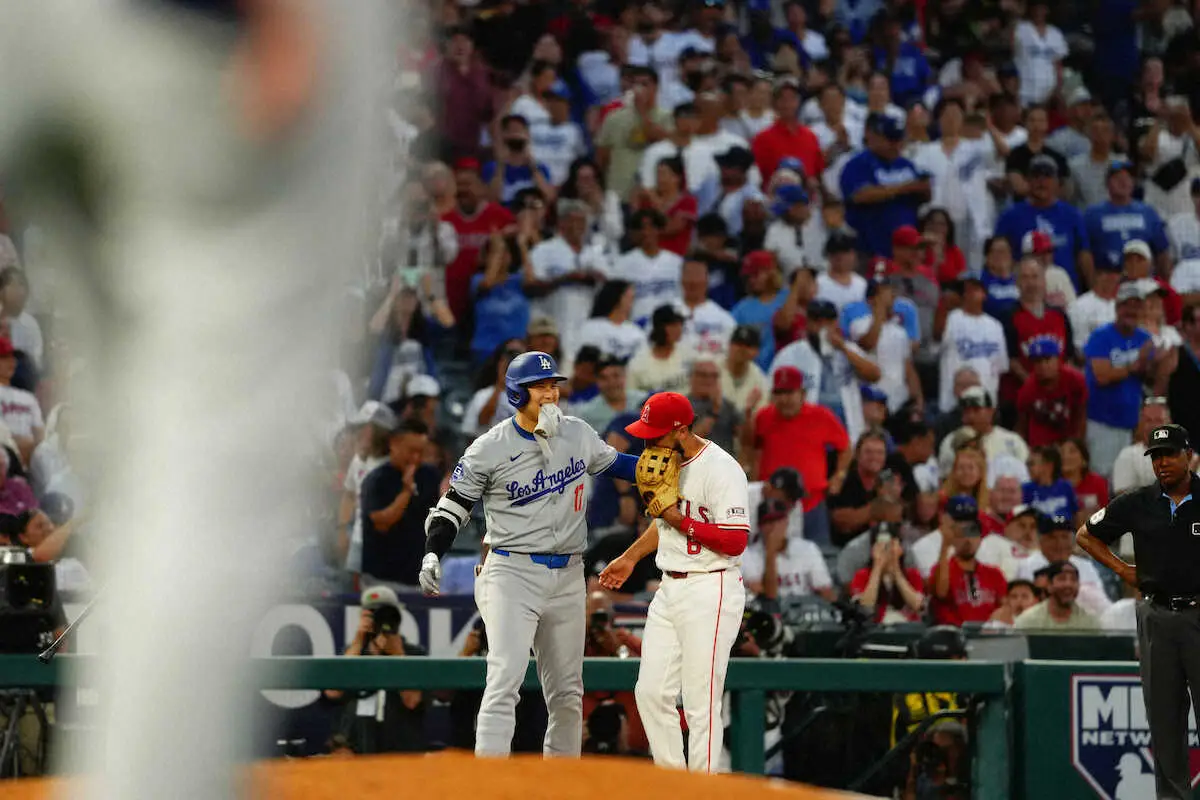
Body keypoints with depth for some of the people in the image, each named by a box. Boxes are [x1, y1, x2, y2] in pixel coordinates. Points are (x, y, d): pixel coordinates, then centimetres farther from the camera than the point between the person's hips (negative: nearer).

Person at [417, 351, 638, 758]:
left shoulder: (578, 434, 7)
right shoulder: (490, 449, -7)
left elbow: (614, 463, 25)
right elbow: (453, 505, -2)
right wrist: (432, 554, -17)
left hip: (567, 576, 5)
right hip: (512, 574, -5)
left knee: (567, 693, 10)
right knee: (505, 680, -18)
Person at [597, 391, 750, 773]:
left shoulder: (721, 469, -17)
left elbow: (735, 541, -23)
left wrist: (680, 520, -21)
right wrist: (631, 557, 35)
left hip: (710, 592, -9)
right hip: (669, 590, 9)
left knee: (701, 703, -8)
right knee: (651, 693, 7)